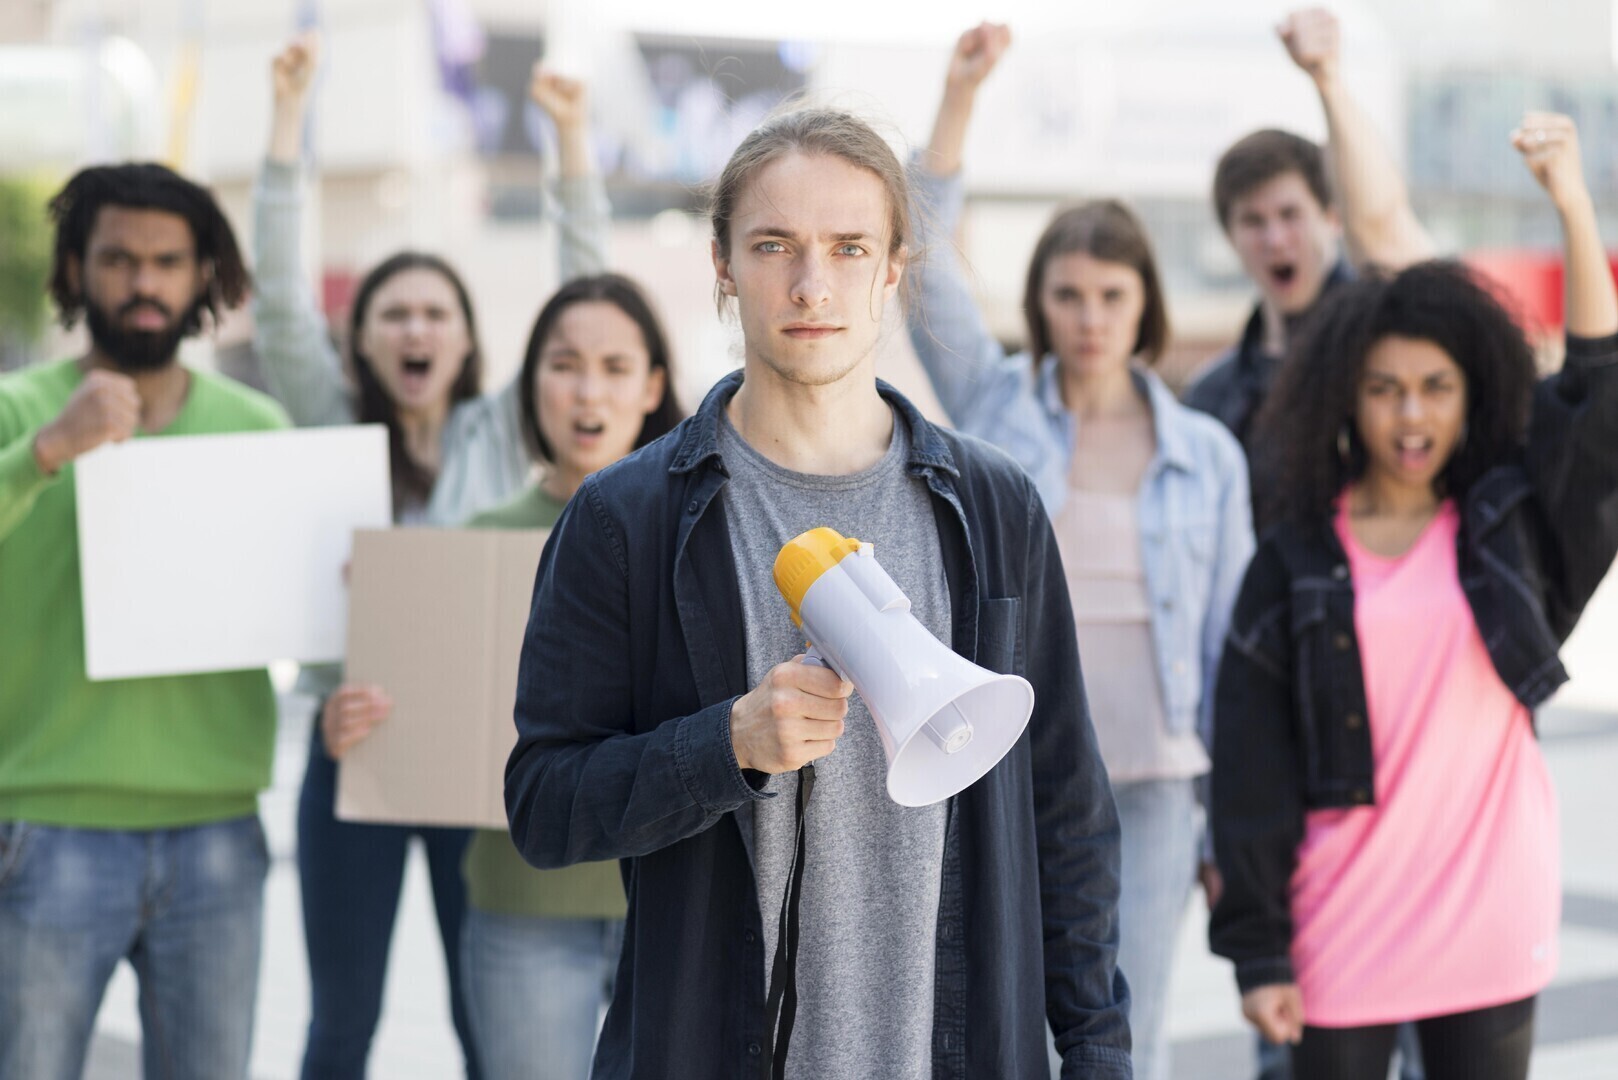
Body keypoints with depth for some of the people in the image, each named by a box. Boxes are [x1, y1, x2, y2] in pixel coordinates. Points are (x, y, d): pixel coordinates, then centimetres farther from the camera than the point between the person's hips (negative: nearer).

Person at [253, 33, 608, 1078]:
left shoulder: (501, 435, 6)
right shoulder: (332, 428, 5)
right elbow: (281, 299, -7)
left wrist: (574, 138, -8)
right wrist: (289, 112, -14)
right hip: (356, 743, 0)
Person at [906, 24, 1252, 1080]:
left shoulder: (1206, 453, 5)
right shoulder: (997, 406, 5)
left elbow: (1231, 643, 6)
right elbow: (923, 263, -7)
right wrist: (961, 95, -17)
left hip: (1150, 780, 0)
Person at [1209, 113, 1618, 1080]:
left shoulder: (1509, 528, 4)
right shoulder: (1293, 566, 0)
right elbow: (1254, 771, -1)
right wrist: (1256, 948, -6)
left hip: (1492, 923, 1)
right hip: (1343, 933, -1)